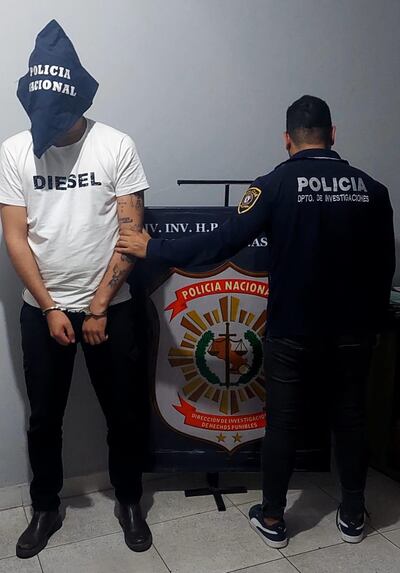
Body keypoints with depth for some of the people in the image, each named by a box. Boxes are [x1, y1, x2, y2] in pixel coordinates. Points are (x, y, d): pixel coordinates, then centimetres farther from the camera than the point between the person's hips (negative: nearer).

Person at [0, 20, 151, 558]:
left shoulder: (117, 146, -9)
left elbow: (131, 233, -9)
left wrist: (98, 307, -11)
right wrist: (51, 308, -10)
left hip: (111, 307, -1)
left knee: (124, 413, 10)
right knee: (44, 417, 13)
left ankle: (129, 502, 34)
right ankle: (46, 508, 35)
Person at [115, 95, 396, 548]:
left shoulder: (277, 184, -12)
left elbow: (223, 243, -17)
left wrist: (152, 249, -8)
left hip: (293, 332, -3)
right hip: (353, 332, 4)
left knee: (282, 423, 10)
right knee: (350, 419, 17)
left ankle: (272, 519, 25)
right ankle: (352, 516, 32)